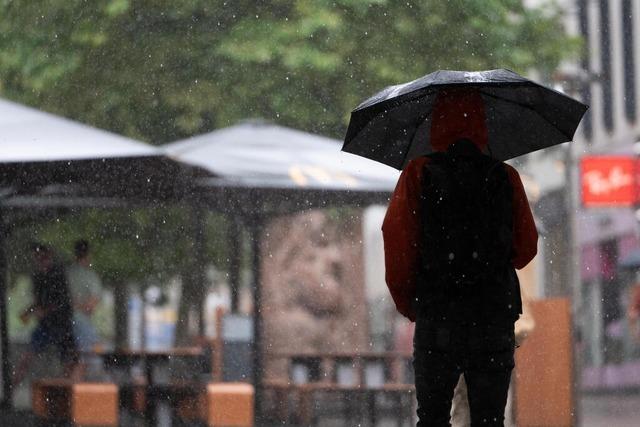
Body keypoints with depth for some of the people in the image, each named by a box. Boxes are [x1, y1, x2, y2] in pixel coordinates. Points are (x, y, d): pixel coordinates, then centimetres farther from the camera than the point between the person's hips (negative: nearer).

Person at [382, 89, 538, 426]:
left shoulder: (418, 174, 0)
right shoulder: (506, 179, 4)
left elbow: (397, 238, -7)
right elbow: (526, 249, 8)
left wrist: (406, 303, 5)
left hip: (437, 319, -1)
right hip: (495, 318, 1)